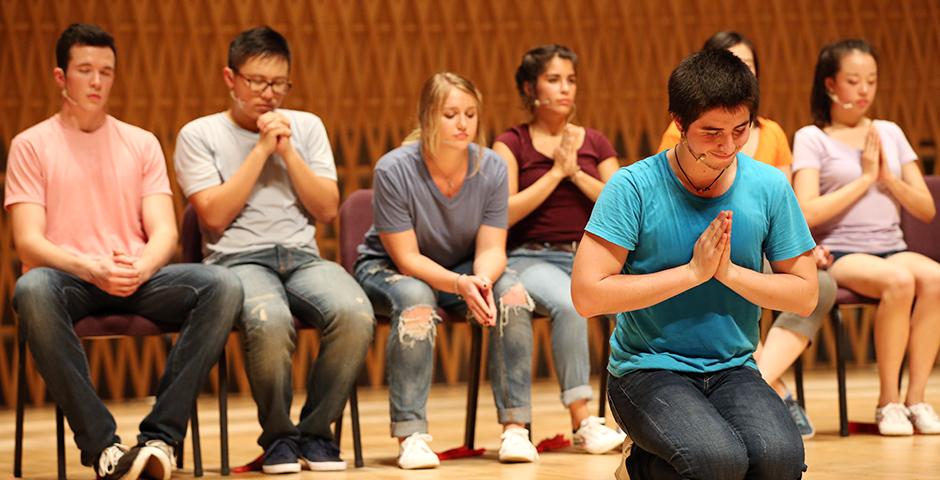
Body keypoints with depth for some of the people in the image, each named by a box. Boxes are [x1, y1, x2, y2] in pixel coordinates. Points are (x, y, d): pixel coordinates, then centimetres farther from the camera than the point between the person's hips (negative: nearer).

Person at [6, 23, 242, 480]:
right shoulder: (31, 145, 8)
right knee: (32, 290, -40)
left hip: (138, 277, 3)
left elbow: (164, 231, 6)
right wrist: (89, 268, -23)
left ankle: (160, 436, -29)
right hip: (67, 278, -3)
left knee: (222, 285, -26)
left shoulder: (142, 143, 17)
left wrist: (141, 267, -19)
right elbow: (28, 241, -4)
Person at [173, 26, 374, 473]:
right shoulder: (198, 135, 6)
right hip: (238, 260, -3)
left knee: (355, 314, -32)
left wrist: (287, 151, -2)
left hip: (303, 256, 3)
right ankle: (278, 436, -14)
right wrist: (262, 149, -5)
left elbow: (327, 209, 9)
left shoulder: (306, 126, 17)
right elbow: (215, 215, -5)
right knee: (269, 321, -40)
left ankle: (315, 431, -11)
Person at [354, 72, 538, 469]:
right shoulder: (394, 170, -24)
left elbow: (491, 249, -14)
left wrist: (482, 280, -39)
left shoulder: (491, 168, -14)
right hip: (386, 269, -3)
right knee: (416, 301, -37)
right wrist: (460, 285, -40)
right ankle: (410, 436, -35)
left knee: (512, 293, -27)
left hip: (463, 269, 3)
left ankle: (514, 428, -24)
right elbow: (407, 258, -23)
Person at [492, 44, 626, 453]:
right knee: (569, 304, -37)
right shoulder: (512, 144, 5)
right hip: (531, 258, -4)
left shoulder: (595, 143, 16)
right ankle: (581, 421, -31)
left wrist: (577, 174, -5)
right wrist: (555, 173, -8)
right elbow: (504, 214, -9)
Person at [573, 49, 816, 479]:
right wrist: (693, 271, -15)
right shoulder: (635, 186, -9)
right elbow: (587, 294, -16)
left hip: (734, 371, 4)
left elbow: (805, 295, 6)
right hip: (648, 369, -4)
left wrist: (729, 271, -10)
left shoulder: (769, 187, 2)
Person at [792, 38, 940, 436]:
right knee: (899, 280, -36)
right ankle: (888, 402, -23)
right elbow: (807, 213, -11)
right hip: (841, 254, -4)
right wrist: (864, 178, -8)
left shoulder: (890, 133, 17)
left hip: (893, 249, 4)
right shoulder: (811, 139, 3)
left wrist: (887, 176, -4)